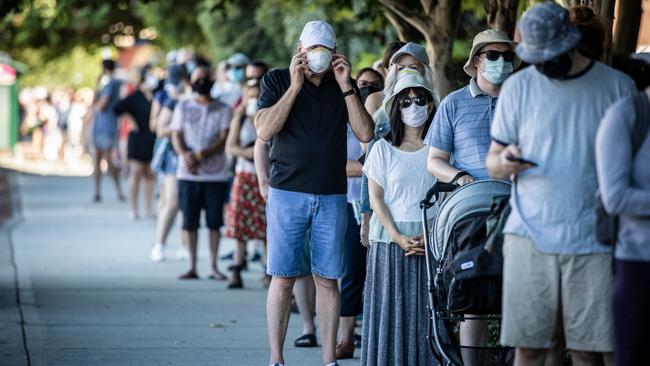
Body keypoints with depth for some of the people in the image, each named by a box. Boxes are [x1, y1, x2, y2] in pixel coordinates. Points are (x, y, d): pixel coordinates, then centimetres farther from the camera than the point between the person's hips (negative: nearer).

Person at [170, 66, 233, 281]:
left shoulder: (223, 110, 7)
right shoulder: (183, 107, 12)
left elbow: (224, 140, -3)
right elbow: (176, 136, 4)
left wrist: (201, 155, -17)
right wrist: (186, 155, -17)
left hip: (216, 174, -1)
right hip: (188, 174, 1)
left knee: (214, 222, 0)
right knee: (189, 221, 0)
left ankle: (213, 267, 7)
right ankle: (192, 267, 7)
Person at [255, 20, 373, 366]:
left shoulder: (344, 85, 10)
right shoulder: (277, 80, 3)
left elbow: (366, 134, 0)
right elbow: (265, 130, -10)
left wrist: (345, 86, -6)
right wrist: (295, 86, -13)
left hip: (332, 196, 2)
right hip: (287, 194, -2)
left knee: (328, 280, 3)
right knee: (283, 278, -3)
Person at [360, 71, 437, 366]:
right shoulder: (383, 148, 6)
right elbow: (376, 198, 1)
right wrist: (397, 236, -11)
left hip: (431, 239, 0)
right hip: (389, 239, 0)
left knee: (425, 310, -3)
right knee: (391, 307, -3)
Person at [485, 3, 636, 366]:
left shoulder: (619, 87, 4)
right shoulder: (518, 87, 7)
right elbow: (492, 162, 11)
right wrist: (505, 161, -14)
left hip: (594, 241, -1)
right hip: (531, 237, 1)